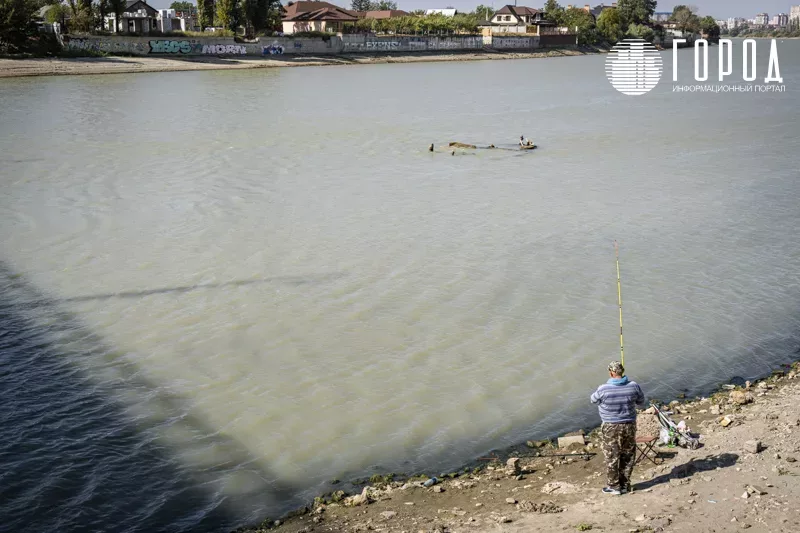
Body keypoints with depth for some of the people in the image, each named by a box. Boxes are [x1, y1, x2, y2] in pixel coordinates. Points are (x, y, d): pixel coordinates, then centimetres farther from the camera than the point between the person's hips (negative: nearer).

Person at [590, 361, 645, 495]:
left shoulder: (603, 389, -19)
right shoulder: (633, 386, -10)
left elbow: (593, 399, 1)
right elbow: (641, 401, 7)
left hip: (611, 428, -3)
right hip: (629, 425, 4)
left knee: (611, 457, 10)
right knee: (627, 456, 16)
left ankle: (614, 486, 18)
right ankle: (625, 485, 25)